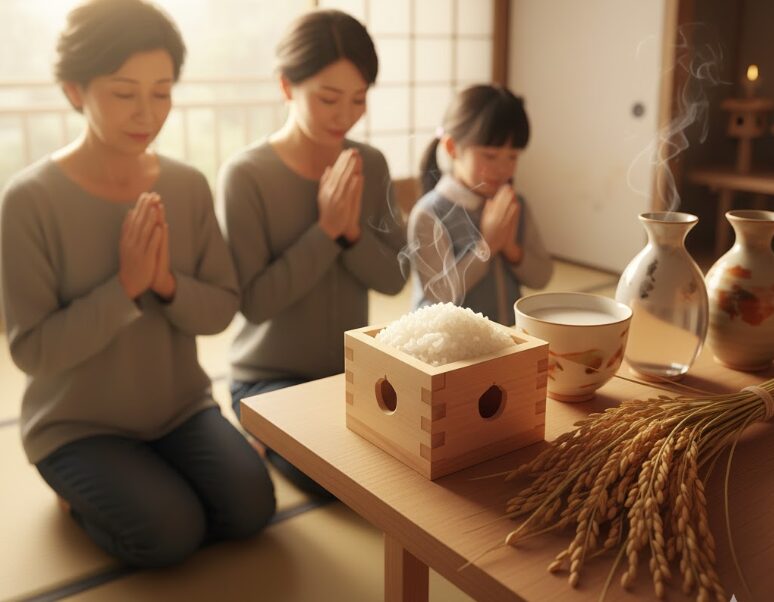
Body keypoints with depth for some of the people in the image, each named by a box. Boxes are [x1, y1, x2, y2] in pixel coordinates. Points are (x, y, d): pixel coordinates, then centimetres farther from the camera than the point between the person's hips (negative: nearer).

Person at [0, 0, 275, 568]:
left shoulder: (189, 186, -5)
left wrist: (167, 284, -24)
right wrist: (124, 287, -28)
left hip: (181, 408, 4)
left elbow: (223, 308, -4)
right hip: (77, 425, -3)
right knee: (171, 534, -19)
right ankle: (83, 491, 12)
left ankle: (153, 480, 17)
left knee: (250, 509, -13)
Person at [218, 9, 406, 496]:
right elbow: (253, 302, -18)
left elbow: (394, 278, -2)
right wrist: (325, 228, -24)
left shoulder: (371, 167, -2)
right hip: (270, 377, -4)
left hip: (352, 369, 5)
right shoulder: (246, 176, -16)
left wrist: (352, 230, -21)